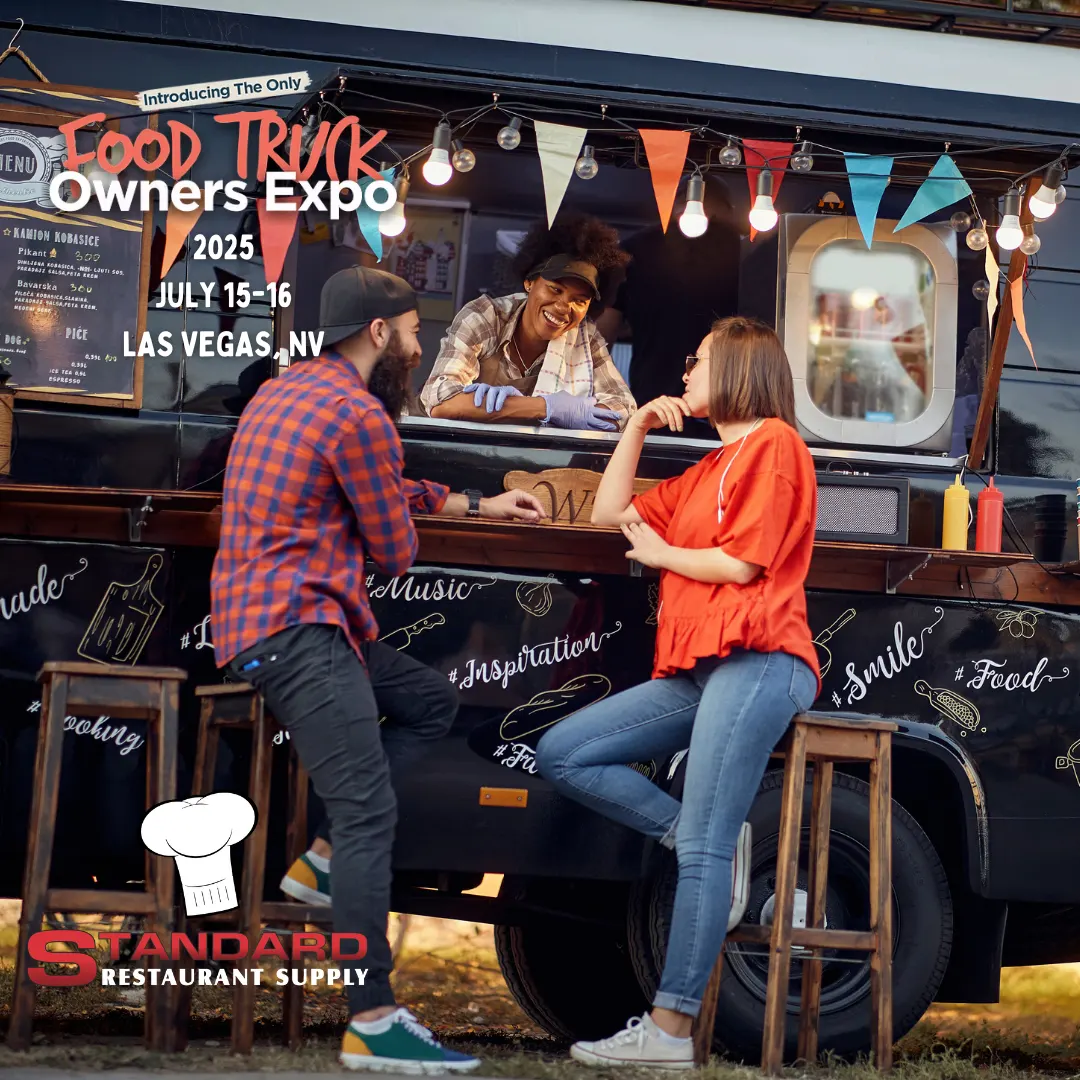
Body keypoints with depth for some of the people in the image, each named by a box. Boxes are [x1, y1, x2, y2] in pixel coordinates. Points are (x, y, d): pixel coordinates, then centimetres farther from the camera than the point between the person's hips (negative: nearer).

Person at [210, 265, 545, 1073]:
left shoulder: (285, 390, 18)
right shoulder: (359, 415, -12)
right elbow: (397, 553, -4)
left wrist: (477, 504, 32)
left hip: (255, 614, 10)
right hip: (296, 628, -10)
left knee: (432, 701, 19)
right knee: (373, 813, -15)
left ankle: (328, 853, 5)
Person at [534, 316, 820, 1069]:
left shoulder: (773, 441, 0)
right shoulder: (705, 472, 28)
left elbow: (740, 564, -9)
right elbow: (610, 511, 29)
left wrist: (659, 552, 7)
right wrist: (638, 426, 21)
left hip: (758, 662, -10)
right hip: (694, 670, 10)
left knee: (702, 850, -17)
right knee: (562, 754, 0)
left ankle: (671, 1032, -22)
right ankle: (705, 837, -5)